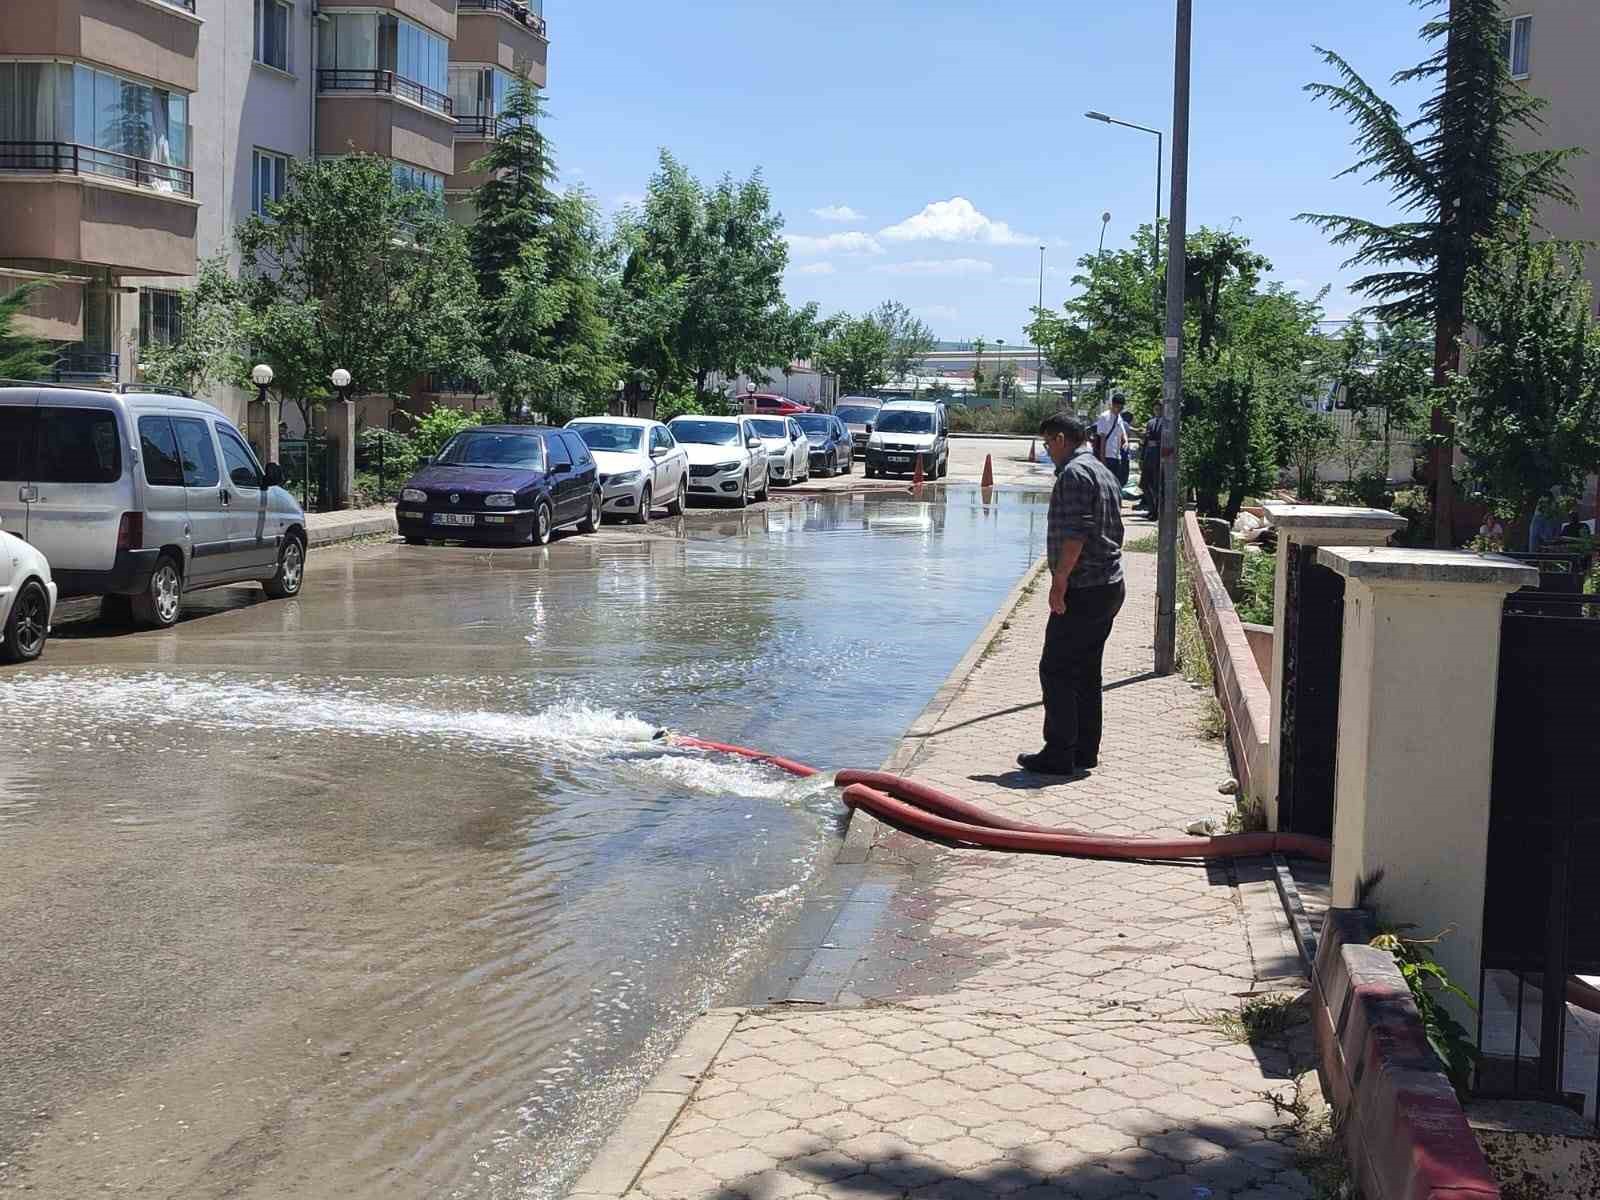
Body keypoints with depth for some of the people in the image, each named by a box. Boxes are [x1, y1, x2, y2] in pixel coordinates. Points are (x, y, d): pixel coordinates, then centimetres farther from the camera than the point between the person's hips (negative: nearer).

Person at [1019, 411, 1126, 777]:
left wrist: (1059, 582, -20)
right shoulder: (1105, 473, 17)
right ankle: (1085, 750, 19)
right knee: (1086, 672, 15)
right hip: (1109, 586, 10)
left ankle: (1058, 755, -3)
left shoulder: (1074, 473, -14)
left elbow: (1074, 534, -23)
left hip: (1082, 591, -10)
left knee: (1056, 671, -4)